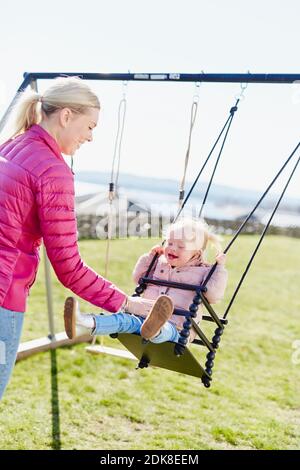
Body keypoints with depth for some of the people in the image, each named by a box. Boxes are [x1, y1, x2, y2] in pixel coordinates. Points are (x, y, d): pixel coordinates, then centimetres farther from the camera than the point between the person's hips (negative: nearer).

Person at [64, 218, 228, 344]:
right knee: (126, 319, -28)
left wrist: (220, 268, -8)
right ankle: (87, 324, -55)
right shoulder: (160, 262, 24)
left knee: (165, 330, -41)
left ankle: (153, 330, -79)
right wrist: (150, 256, 25)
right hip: (141, 317, 4)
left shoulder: (202, 272, 9)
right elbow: (139, 278, 34)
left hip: (174, 327, -4)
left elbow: (213, 295, -6)